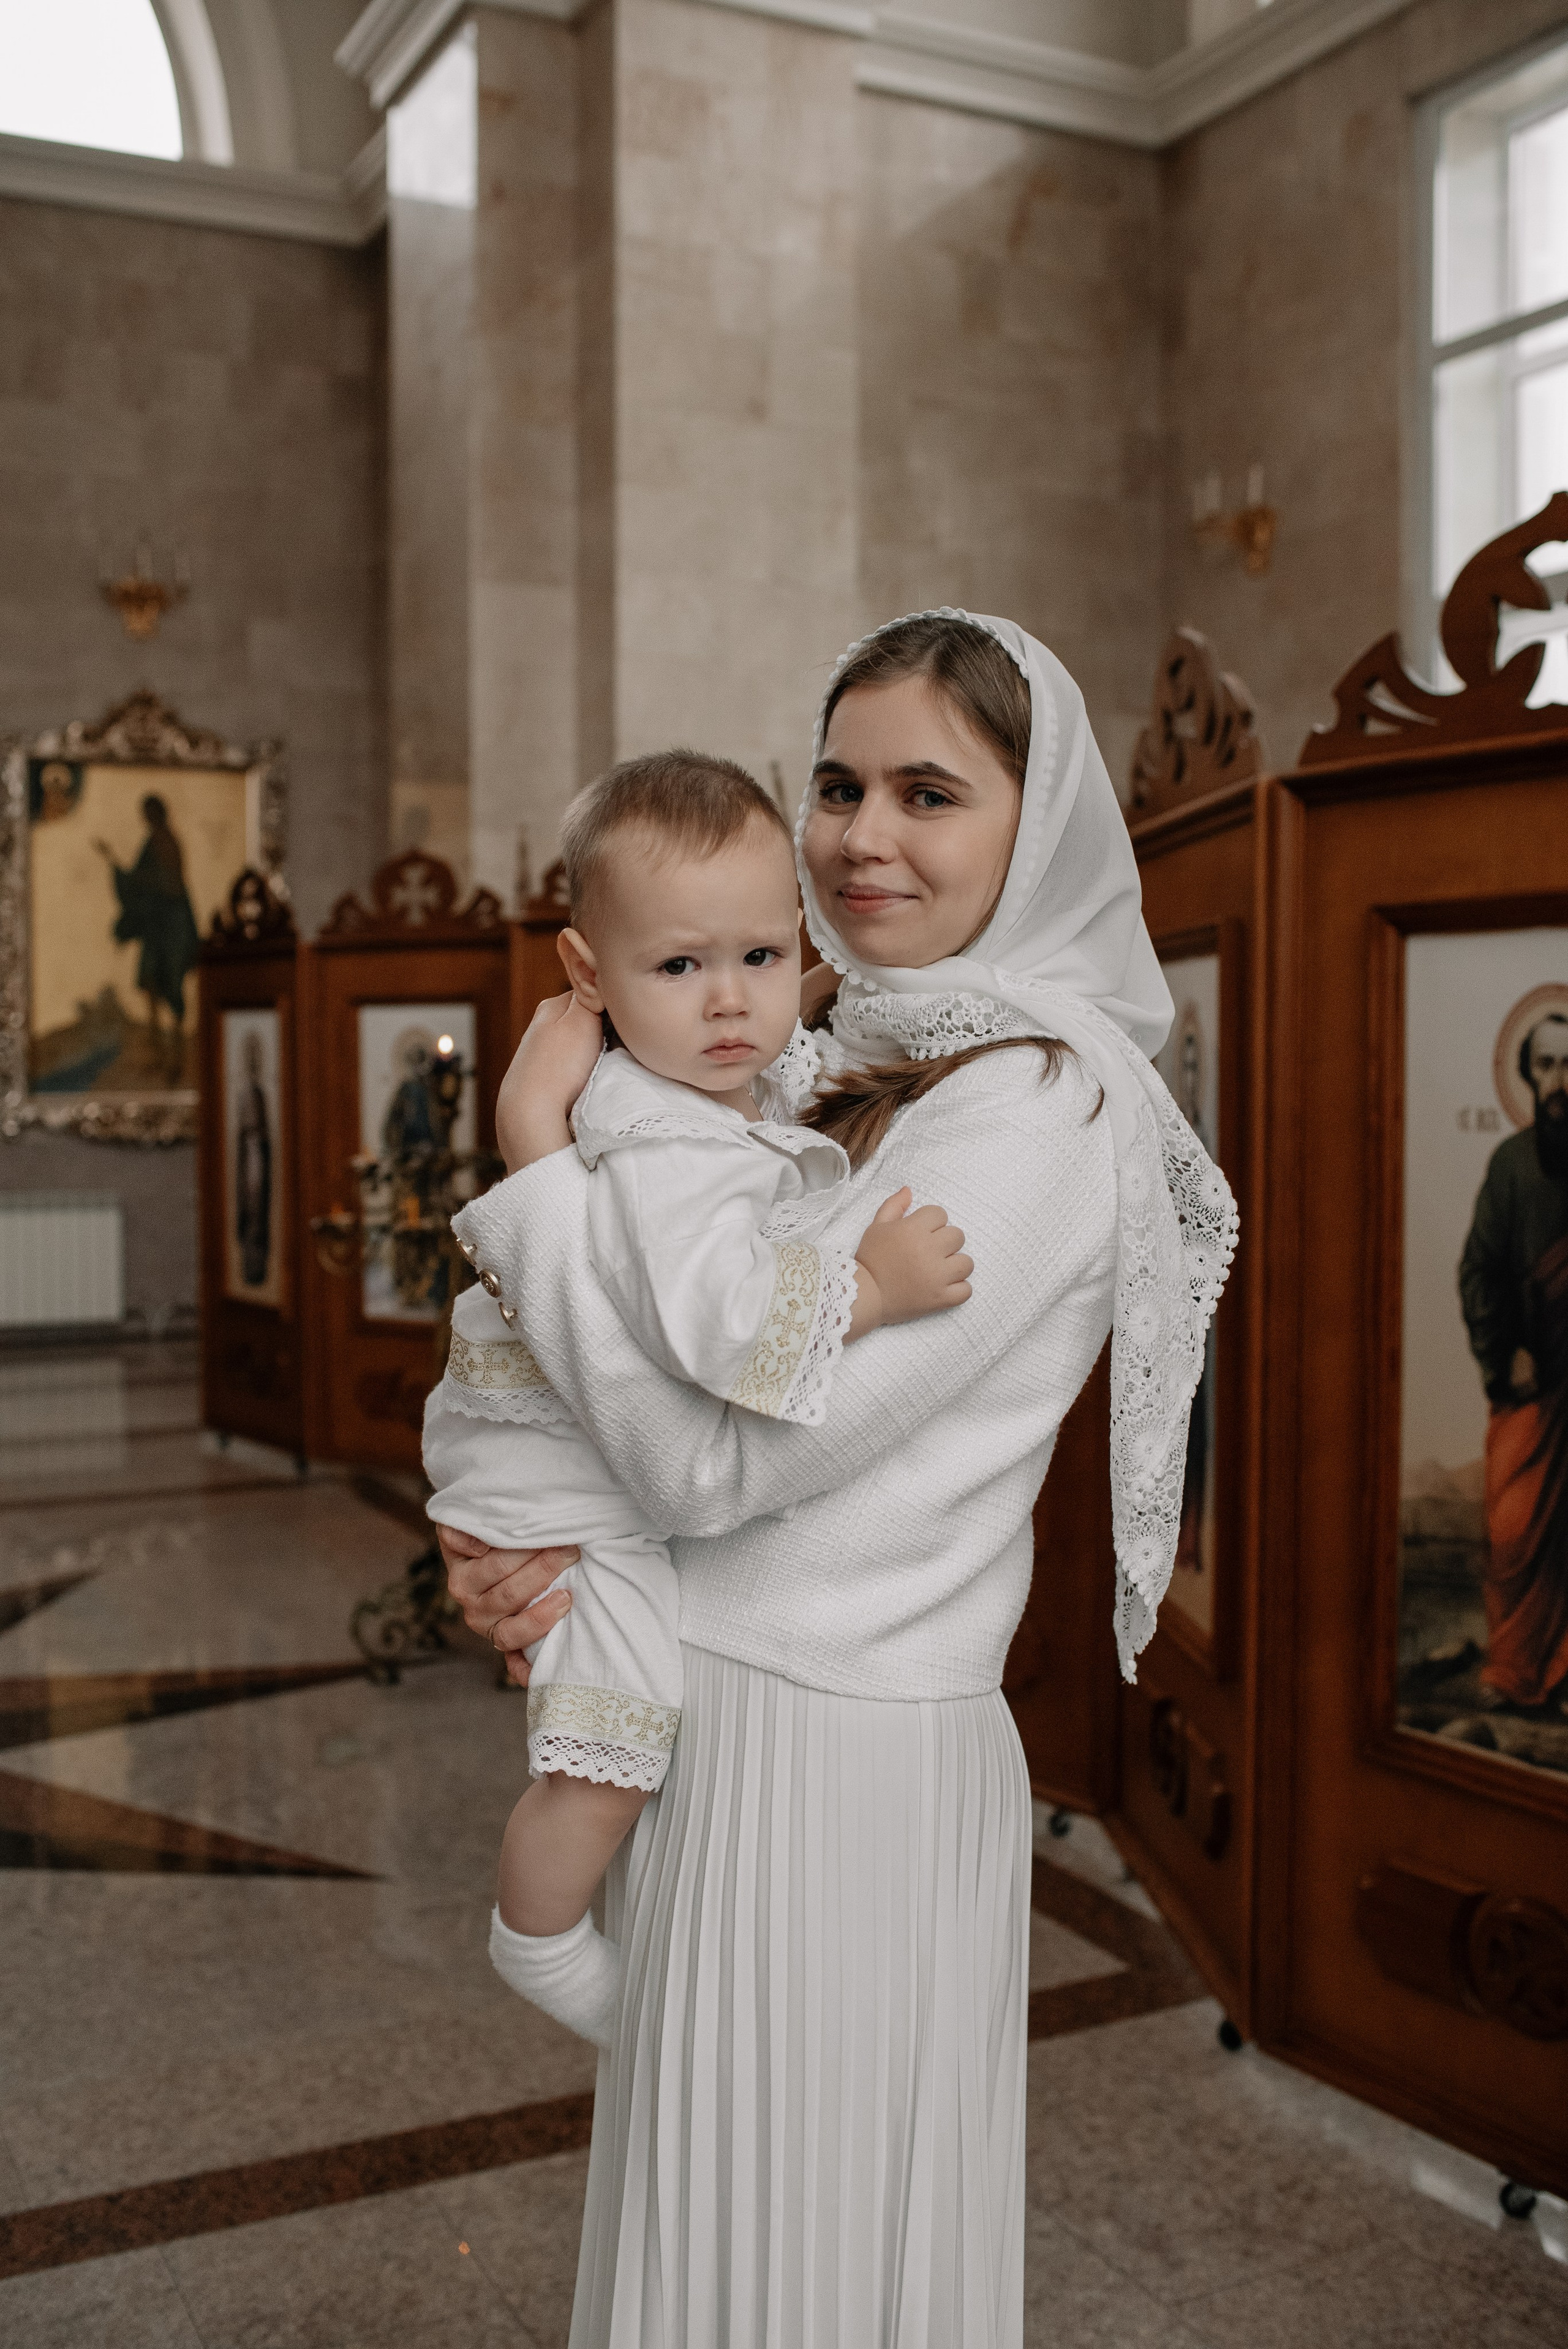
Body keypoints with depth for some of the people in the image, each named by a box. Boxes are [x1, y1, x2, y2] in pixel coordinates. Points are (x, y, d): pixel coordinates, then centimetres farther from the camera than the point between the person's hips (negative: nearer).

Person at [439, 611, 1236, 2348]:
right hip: (725, 1728, 8)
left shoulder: (1042, 1110, -19)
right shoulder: (861, 1076, 9)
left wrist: (536, 1146, -15)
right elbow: (719, 1378, 15)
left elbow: (719, 1452, -23)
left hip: (833, 1766, -8)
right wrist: (521, 1546, -4)